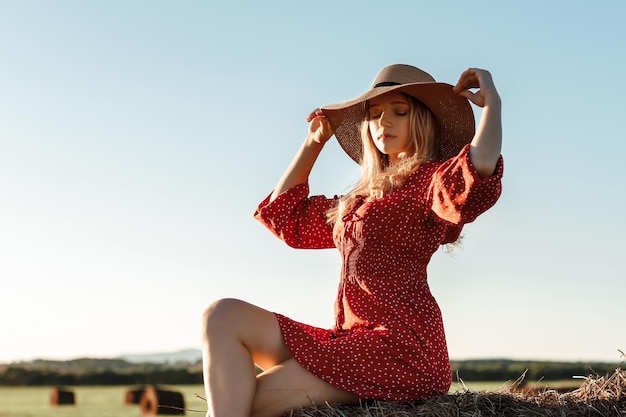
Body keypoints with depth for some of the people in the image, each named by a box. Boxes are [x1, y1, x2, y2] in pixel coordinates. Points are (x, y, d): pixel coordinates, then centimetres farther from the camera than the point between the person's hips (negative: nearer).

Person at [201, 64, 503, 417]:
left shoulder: (431, 180, -2)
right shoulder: (365, 198, 24)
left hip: (402, 345, -8)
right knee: (225, 316, -7)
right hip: (354, 337, 9)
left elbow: (478, 171, -28)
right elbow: (284, 214, 34)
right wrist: (314, 143, 32)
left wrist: (492, 102, -12)